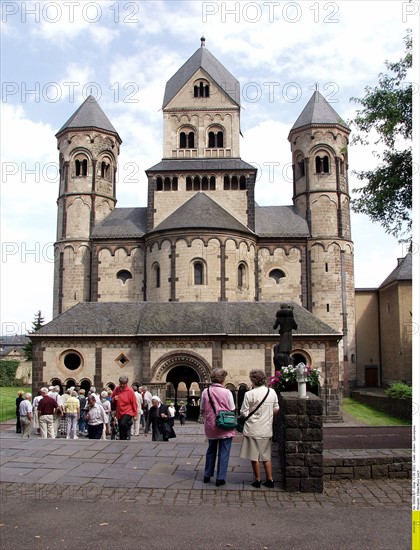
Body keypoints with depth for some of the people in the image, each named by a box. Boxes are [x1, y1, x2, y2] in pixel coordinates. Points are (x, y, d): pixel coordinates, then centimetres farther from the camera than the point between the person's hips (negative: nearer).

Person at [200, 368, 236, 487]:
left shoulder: (205, 392, -5)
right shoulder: (227, 392, -13)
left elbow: (202, 410, 3)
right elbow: (232, 410, -6)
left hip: (210, 427, 4)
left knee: (211, 450, 20)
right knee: (224, 453, 6)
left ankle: (207, 475, 28)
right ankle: (220, 478, 7)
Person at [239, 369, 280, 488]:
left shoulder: (249, 394, -16)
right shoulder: (272, 392, -2)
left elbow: (244, 413, -13)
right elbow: (276, 410, 6)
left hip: (253, 430, -4)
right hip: (266, 429, 4)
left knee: (254, 456, 9)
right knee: (266, 456, 16)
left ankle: (258, 480, 16)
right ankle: (269, 479, 18)